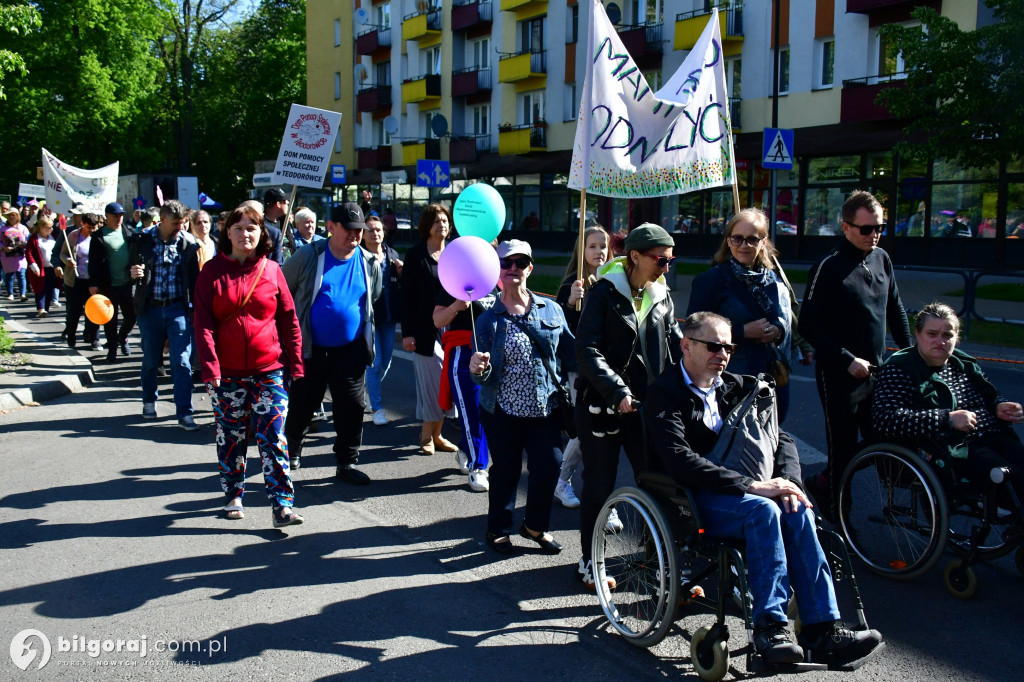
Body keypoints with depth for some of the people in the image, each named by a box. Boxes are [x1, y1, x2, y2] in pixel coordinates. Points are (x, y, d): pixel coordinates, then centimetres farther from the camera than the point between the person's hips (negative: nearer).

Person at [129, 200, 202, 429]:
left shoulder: (187, 245, -1)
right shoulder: (142, 241, 1)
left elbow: (194, 280, 2)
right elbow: (130, 269, 8)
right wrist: (132, 273, -17)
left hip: (178, 308, -1)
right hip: (150, 308, 1)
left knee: (181, 361, -7)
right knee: (150, 360, 13)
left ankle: (184, 413, -3)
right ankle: (149, 402, 35)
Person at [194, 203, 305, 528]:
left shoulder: (272, 270, 4)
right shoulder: (212, 270, 3)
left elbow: (289, 319, 5)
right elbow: (203, 322, -1)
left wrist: (295, 364, 1)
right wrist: (210, 366, -10)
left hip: (269, 370, -1)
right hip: (228, 373, 1)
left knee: (273, 437, -5)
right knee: (230, 437, 10)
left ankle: (282, 505, -2)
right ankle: (233, 496, 27)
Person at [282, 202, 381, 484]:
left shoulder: (369, 263, 3)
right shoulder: (308, 256, -6)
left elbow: (374, 300, 17)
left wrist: (367, 336, 14)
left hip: (351, 350, 2)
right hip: (310, 349, -2)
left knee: (351, 407, 3)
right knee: (302, 403, 9)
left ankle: (347, 462, 17)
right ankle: (292, 448, 36)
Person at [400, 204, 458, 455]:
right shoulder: (415, 255, -2)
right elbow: (407, 295, -4)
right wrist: (407, 332, -10)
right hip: (425, 329, -4)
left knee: (445, 383, 5)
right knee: (435, 381, -4)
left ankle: (434, 434, 18)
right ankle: (428, 435, 11)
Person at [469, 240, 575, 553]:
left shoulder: (552, 309, 3)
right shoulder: (489, 318, -2)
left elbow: (568, 354, 7)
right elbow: (485, 373, -5)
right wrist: (478, 370, -27)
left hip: (545, 409, 2)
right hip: (503, 411, -1)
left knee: (549, 467, -1)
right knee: (506, 470, 9)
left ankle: (536, 525, 26)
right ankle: (498, 529, 32)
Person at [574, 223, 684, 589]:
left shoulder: (662, 297, 9)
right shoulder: (604, 294, -9)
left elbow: (676, 347, 7)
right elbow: (588, 350, -17)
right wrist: (617, 391, -27)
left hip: (647, 405, 5)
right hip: (602, 406, -4)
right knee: (599, 486, 5)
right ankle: (589, 561, 21)